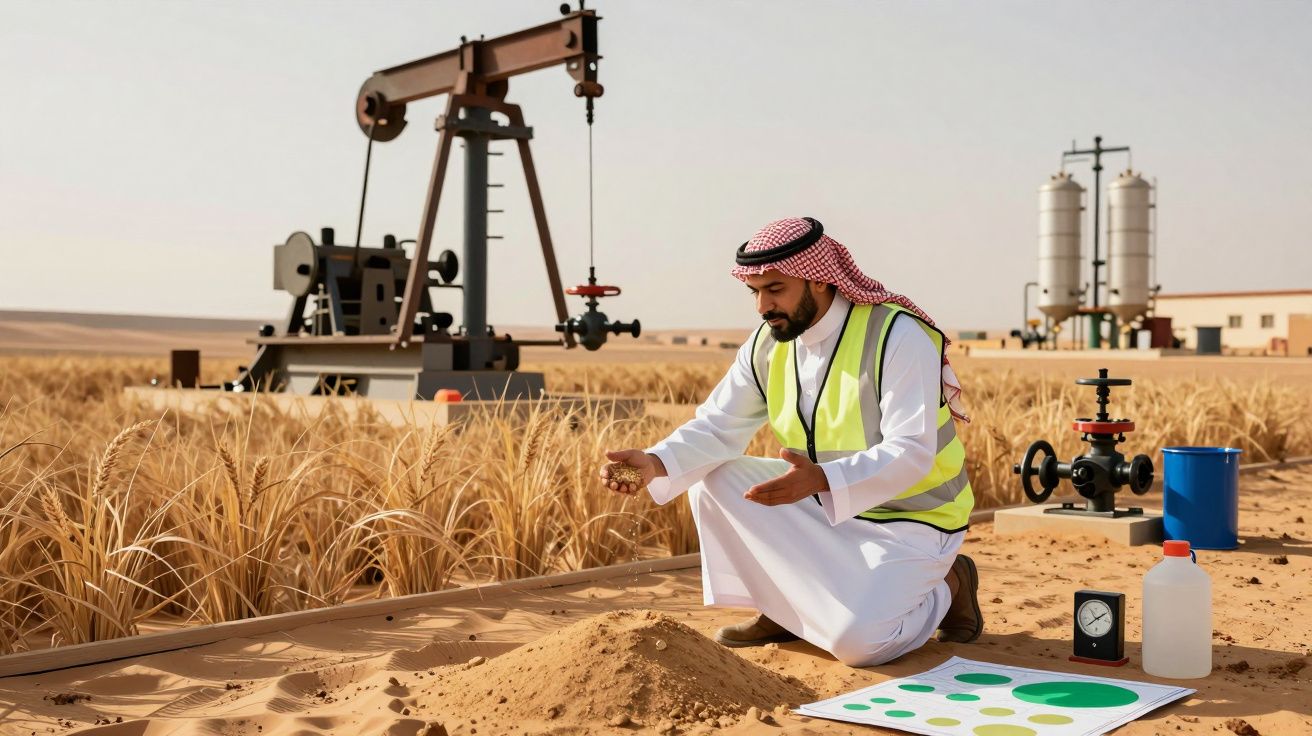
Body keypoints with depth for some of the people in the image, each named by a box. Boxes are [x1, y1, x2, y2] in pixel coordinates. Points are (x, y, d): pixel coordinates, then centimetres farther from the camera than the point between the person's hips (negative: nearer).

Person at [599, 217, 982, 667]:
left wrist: (821, 479, -47)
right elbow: (718, 427, -5)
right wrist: (655, 462, -26)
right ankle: (784, 609, 3)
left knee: (855, 642, -27)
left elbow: (911, 453, -30)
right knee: (711, 478, -10)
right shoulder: (768, 343, -3)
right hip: (825, 507, 6)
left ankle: (945, 590, 5)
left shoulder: (898, 336, -23)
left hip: (910, 519, -6)